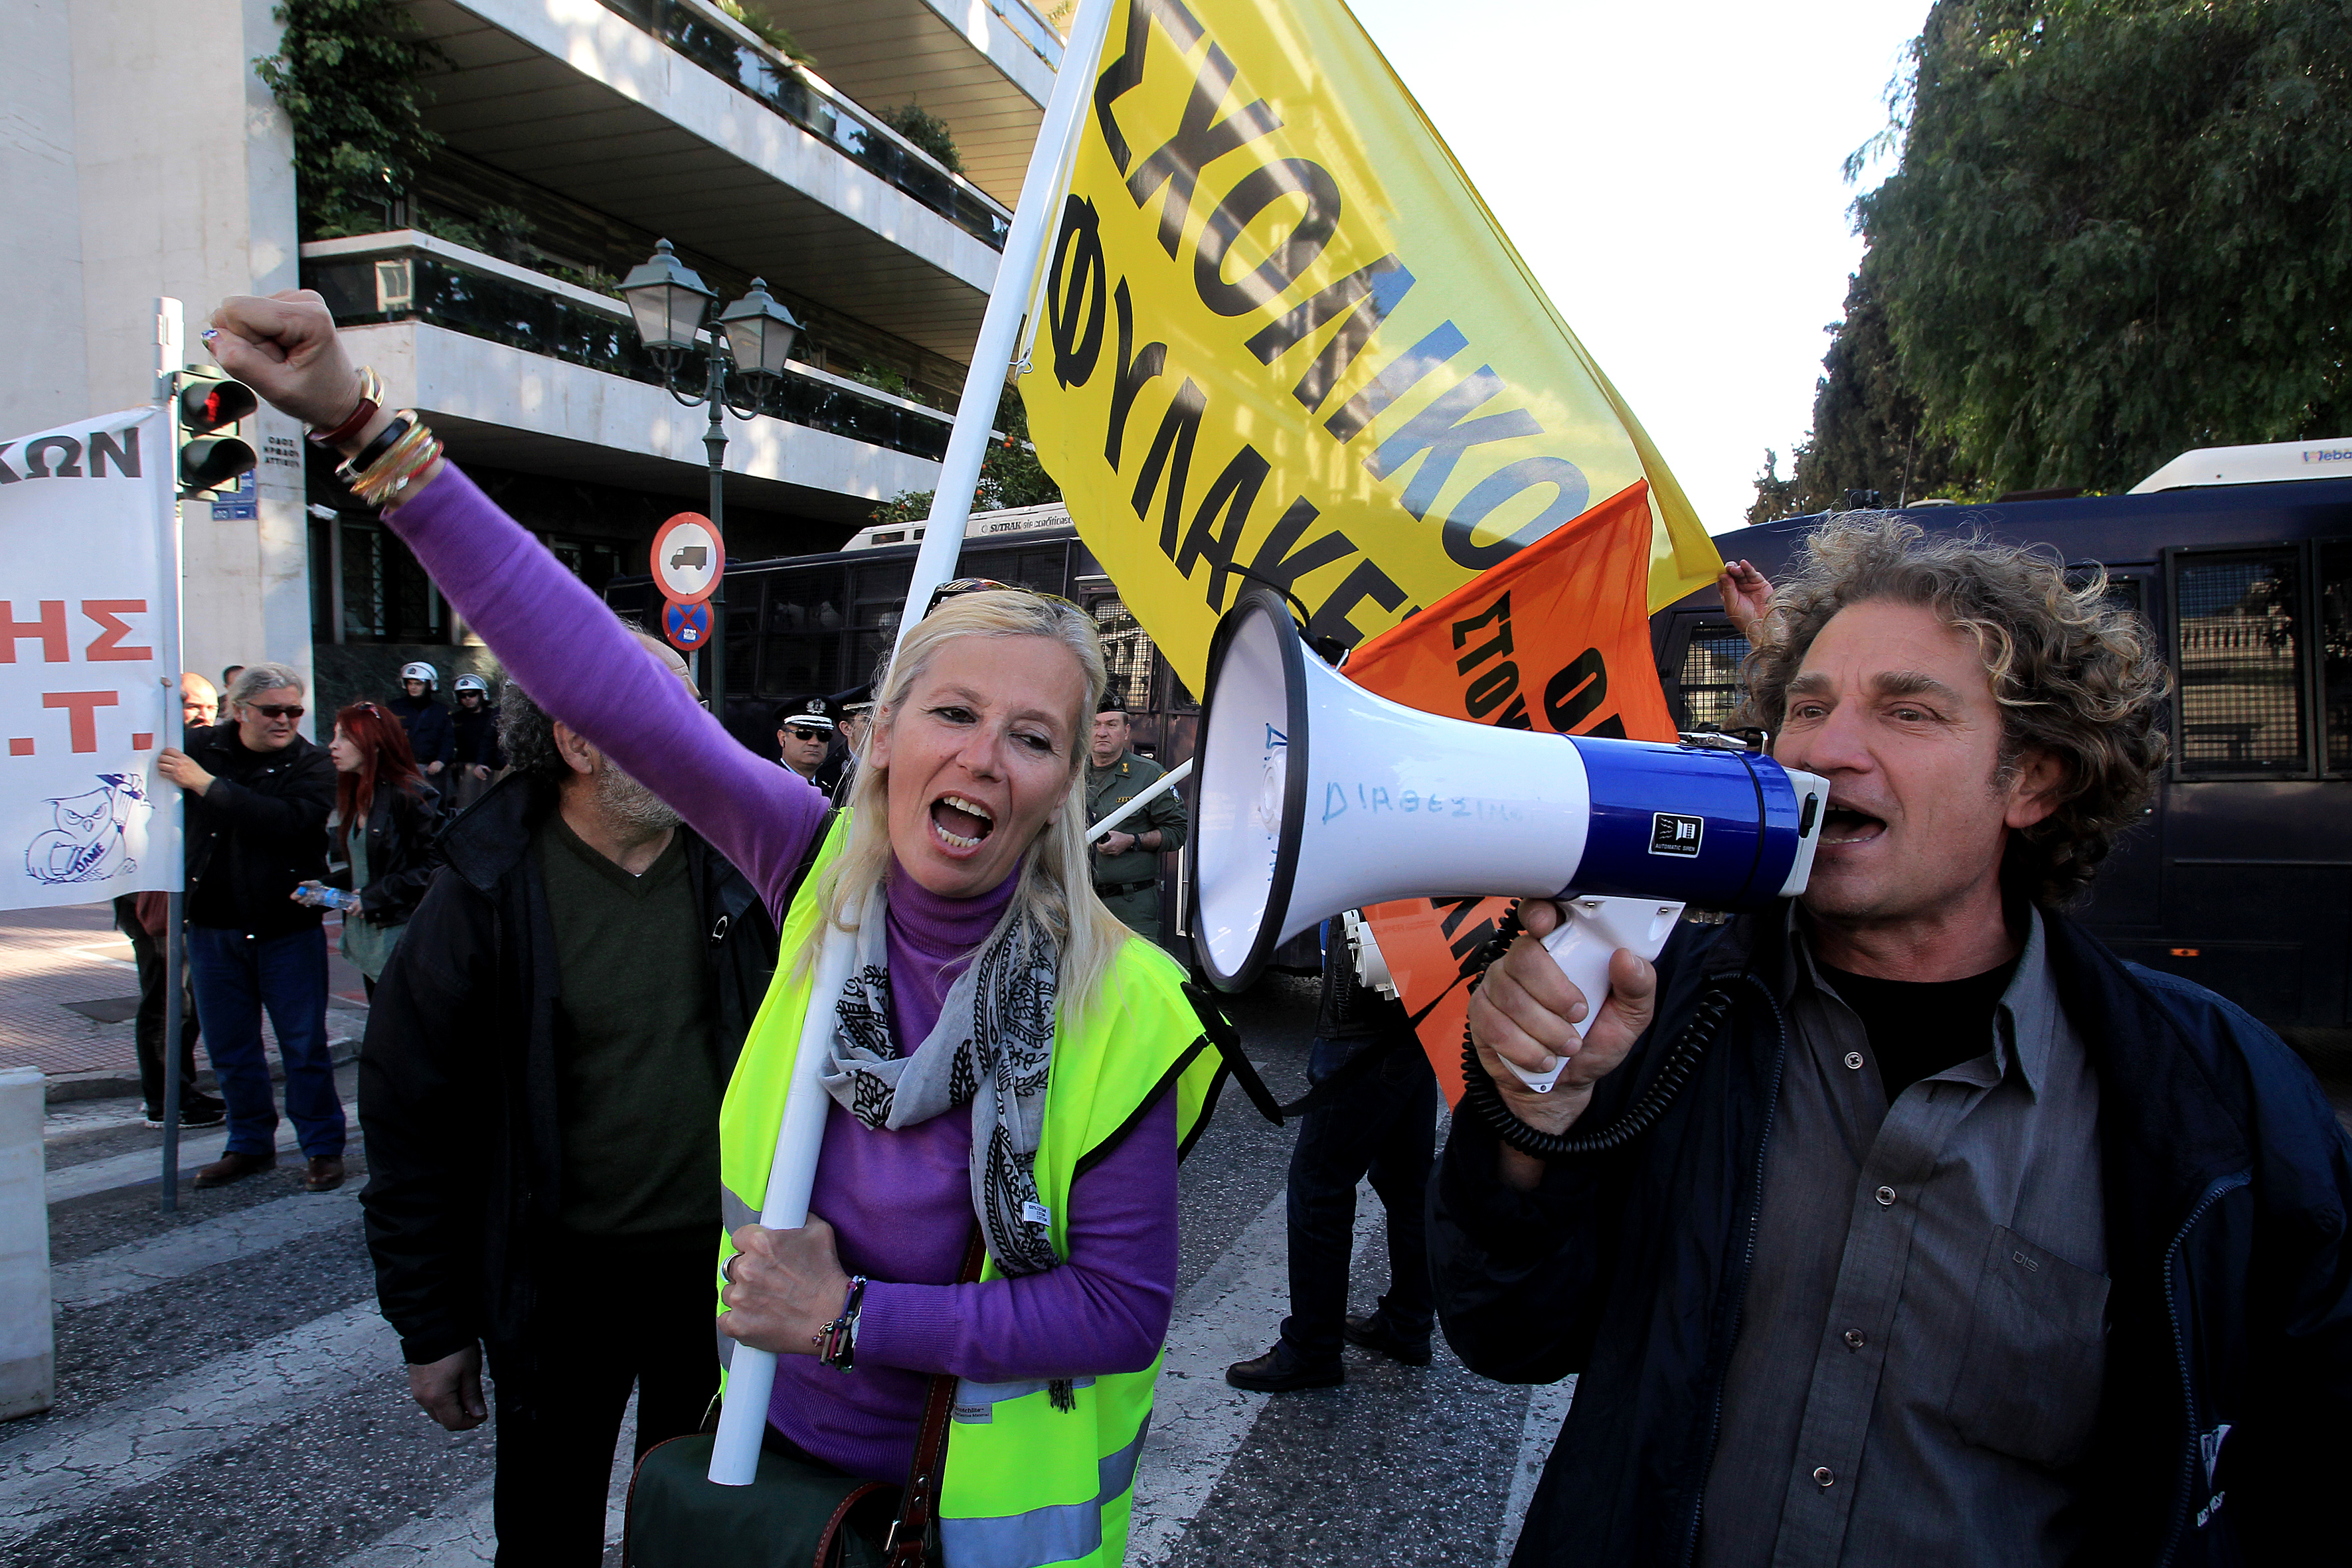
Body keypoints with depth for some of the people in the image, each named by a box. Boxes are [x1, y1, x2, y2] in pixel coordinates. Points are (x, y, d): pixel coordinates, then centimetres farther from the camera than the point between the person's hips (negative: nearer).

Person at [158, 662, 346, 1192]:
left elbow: (289, 821, -24)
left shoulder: (313, 766, -5)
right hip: (212, 925, 4)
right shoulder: (200, 747, 4)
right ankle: (251, 1144, 28)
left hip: (287, 927, -4)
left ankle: (323, 1149, 13)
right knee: (229, 1048, 13)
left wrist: (207, 785, -22)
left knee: (304, 1046, 1)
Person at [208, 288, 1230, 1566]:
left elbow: (1126, 1306, -19)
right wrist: (362, 429, -21)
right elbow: (613, 687, -19)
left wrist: (855, 1315, -22)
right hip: (777, 1451, 4)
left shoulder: (1112, 1009, -24)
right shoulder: (825, 869, -16)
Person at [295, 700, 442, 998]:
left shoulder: (410, 795, -12)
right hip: (366, 943, 9)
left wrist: (376, 896, -16)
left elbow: (434, 866, -17)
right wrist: (323, 887, 8)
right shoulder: (358, 796, 16)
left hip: (401, 939, -9)